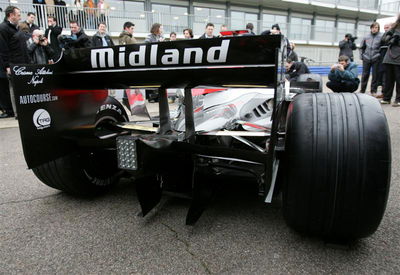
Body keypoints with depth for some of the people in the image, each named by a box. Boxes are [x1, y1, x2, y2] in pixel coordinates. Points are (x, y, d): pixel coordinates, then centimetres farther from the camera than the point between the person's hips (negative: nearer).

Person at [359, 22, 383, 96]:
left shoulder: (381, 37, -3)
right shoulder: (366, 37, 5)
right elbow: (361, 47, 14)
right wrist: (361, 56, 8)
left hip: (376, 59, -2)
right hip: (366, 59, 2)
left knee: (375, 75, 3)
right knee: (365, 75, 7)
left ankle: (373, 91, 12)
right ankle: (362, 90, 17)